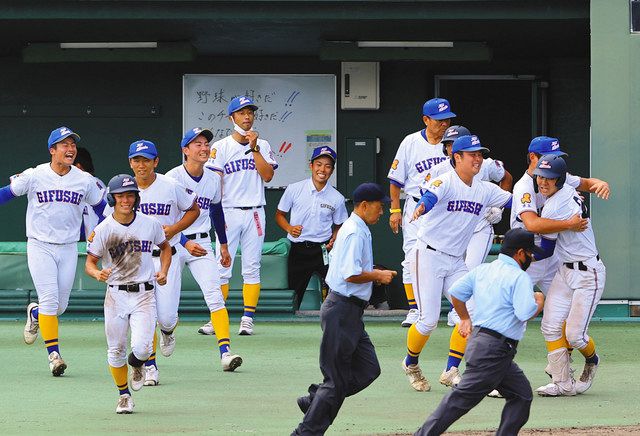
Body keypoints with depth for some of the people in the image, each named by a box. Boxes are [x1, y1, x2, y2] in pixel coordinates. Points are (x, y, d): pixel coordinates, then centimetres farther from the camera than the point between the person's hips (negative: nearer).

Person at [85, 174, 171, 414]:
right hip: (116, 294, 0)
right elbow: (89, 263, -2)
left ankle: (137, 365, 21)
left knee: (141, 347, -16)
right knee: (116, 350, 5)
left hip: (144, 294, 0)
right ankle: (124, 395, 27)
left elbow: (165, 247, 18)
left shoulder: (150, 224, 0)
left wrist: (163, 271, 0)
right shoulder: (103, 229, -5)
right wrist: (98, 273, -26)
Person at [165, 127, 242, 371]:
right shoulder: (173, 178, -12)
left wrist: (223, 245, 24)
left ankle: (225, 351, -20)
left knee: (214, 294, -12)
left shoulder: (213, 178, 5)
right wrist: (186, 243, -27)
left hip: (202, 243, 3)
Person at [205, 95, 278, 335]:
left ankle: (248, 319, 3)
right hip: (228, 213, -2)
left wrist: (254, 148, -7)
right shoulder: (220, 147, 3)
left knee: (252, 268, 0)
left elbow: (267, 176, -3)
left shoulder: (262, 145, 10)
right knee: (222, 268, -5)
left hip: (254, 213, 2)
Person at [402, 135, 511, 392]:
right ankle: (411, 364, 21)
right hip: (428, 257, -6)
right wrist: (421, 207, -58)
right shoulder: (445, 182, -14)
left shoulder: (485, 190, 7)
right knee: (429, 320, -7)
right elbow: (431, 196, -35)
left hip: (456, 262, 6)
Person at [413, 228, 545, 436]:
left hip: (478, 339, 10)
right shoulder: (520, 277, -12)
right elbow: (525, 313, -21)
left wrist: (465, 319, 31)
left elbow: (455, 291, 18)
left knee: (522, 395, 14)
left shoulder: (482, 270, 12)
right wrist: (539, 302, 0)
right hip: (496, 349, -10)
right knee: (464, 397, -8)